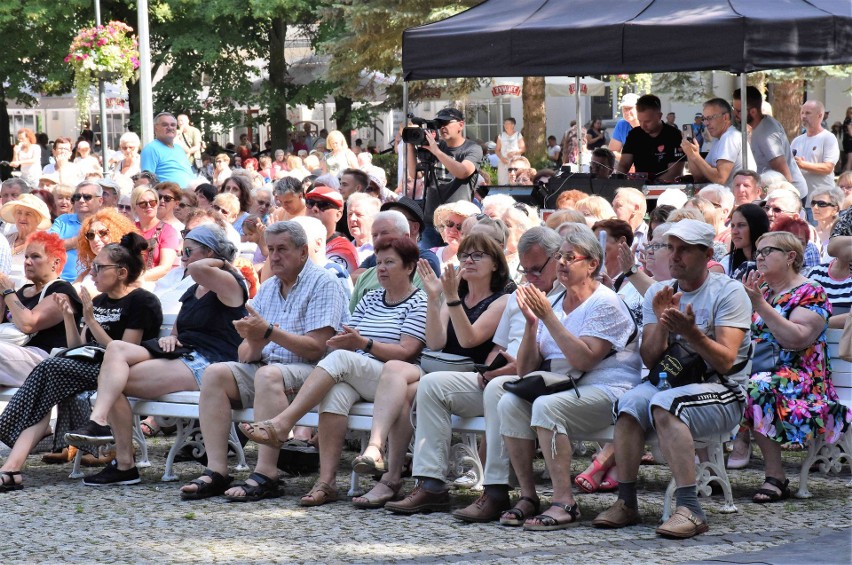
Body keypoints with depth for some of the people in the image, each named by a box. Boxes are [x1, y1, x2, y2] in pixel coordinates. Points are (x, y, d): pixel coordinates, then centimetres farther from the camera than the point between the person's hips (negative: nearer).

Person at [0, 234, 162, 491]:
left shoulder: (141, 302, -5)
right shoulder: (98, 302, 21)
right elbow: (78, 349, 18)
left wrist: (91, 321, -15)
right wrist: (69, 316, 4)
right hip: (91, 368, 7)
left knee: (49, 368, -26)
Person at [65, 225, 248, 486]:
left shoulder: (230, 283, -4)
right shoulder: (193, 292, 27)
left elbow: (197, 270, -25)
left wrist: (221, 262, -4)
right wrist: (170, 339, 6)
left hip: (207, 362, -9)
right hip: (183, 355, 9)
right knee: (116, 348, -16)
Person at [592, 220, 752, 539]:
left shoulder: (728, 292, -4)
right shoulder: (658, 293, 11)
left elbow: (725, 362, -15)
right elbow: (649, 360, 2)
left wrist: (691, 333, -30)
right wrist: (662, 323, -15)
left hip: (722, 392, -5)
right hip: (670, 381, 5)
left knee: (664, 403, -34)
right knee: (631, 401, -28)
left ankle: (690, 510, -38)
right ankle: (626, 503, -24)